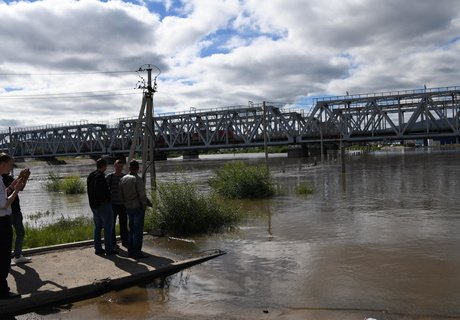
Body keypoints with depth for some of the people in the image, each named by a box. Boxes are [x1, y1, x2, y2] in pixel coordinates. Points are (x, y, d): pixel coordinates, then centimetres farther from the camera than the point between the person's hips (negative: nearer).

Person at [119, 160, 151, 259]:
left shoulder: (122, 179, 4)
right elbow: (142, 195, -17)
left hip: (128, 208, 7)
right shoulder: (138, 179, -16)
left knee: (131, 230, 16)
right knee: (138, 231, -1)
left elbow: (121, 195, 9)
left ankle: (130, 251, 20)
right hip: (138, 207, -7)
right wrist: (148, 203, -1)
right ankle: (137, 253, 1)